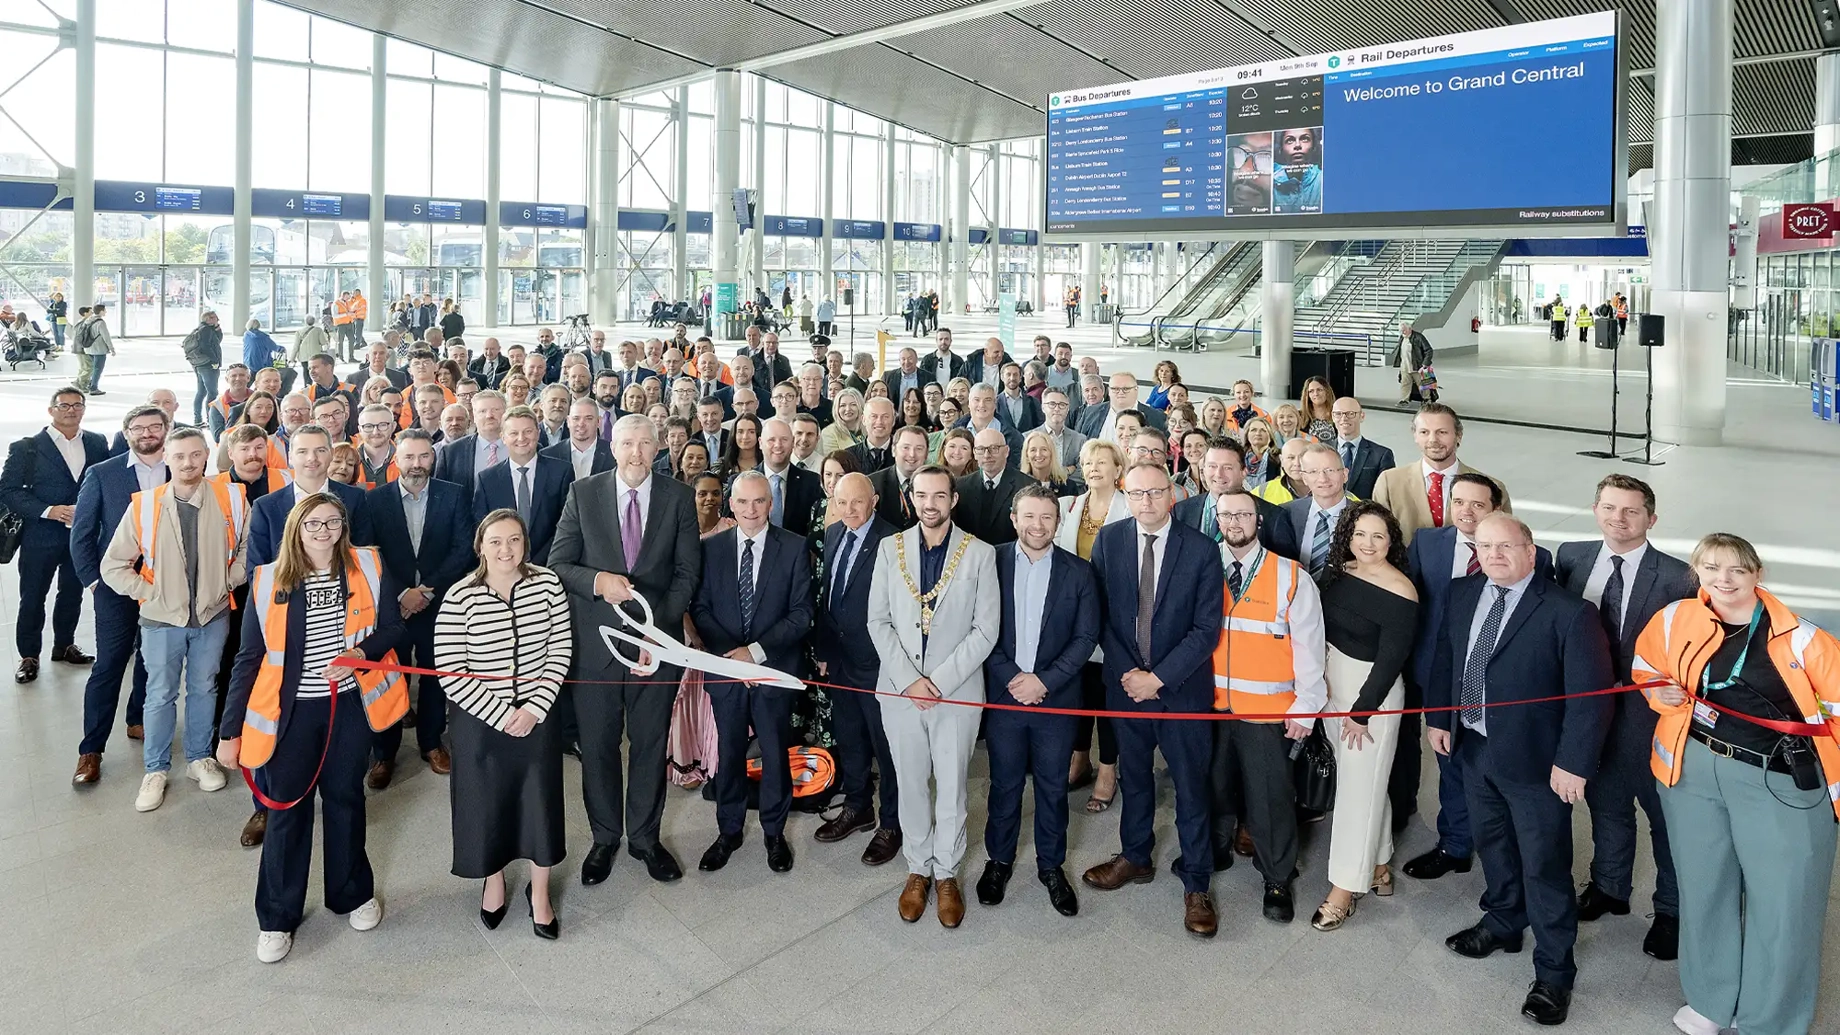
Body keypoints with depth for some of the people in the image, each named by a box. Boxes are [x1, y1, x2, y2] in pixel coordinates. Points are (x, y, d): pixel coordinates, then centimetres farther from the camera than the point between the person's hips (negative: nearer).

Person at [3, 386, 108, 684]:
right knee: (32, 598, 6)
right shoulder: (26, 447, -5)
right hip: (41, 536, -3)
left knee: (73, 593, 16)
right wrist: (48, 511, -19)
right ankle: (29, 656, 20)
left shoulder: (98, 444, 3)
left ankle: (64, 645, 33)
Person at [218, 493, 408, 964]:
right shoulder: (268, 581, -6)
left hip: (350, 706, 1)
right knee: (286, 808, 7)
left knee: (345, 798, 16)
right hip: (291, 711, -1)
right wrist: (230, 731, -1)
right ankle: (277, 916, 23)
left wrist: (361, 651, -20)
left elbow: (392, 627, 2)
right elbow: (249, 658, -3)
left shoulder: (368, 568, -5)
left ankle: (353, 893, 35)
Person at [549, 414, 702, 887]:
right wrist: (598, 580, -21)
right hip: (594, 640, 0)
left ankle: (645, 837, 29)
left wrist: (658, 626, -13)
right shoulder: (583, 493, 0)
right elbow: (558, 564, -1)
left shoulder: (679, 498, -1)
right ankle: (604, 838, 29)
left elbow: (686, 573, -1)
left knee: (651, 742, 11)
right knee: (597, 745, 10)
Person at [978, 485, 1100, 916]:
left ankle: (1051, 865, 27)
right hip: (1004, 693, 0)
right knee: (1004, 783, 12)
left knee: (1053, 786, 11)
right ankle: (999, 860, 29)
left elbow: (1086, 637, -4)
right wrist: (1011, 678, -13)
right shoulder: (992, 564, -2)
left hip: (1057, 698, 0)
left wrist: (1044, 681, -13)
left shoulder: (1078, 572, -2)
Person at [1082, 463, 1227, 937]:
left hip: (1183, 687, -2)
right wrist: (1125, 671, -9)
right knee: (1133, 776, 18)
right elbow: (1099, 613, 0)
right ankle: (1135, 856, 37)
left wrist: (1159, 677, -15)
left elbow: (1207, 628, -11)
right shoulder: (1108, 540, -3)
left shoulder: (1201, 549, -10)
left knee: (1191, 786, 6)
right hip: (1125, 682, 2)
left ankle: (1196, 884, 19)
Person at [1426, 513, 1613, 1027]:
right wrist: (1437, 718, 9)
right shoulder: (1463, 595, 0)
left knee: (1544, 866, 7)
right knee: (1491, 843, 25)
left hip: (1535, 761, -6)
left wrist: (1573, 763, -20)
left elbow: (1590, 696, -19)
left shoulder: (1570, 613, -21)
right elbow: (1445, 658, 12)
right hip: (1474, 748, 6)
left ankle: (1554, 972, 24)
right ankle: (1503, 922, 49)